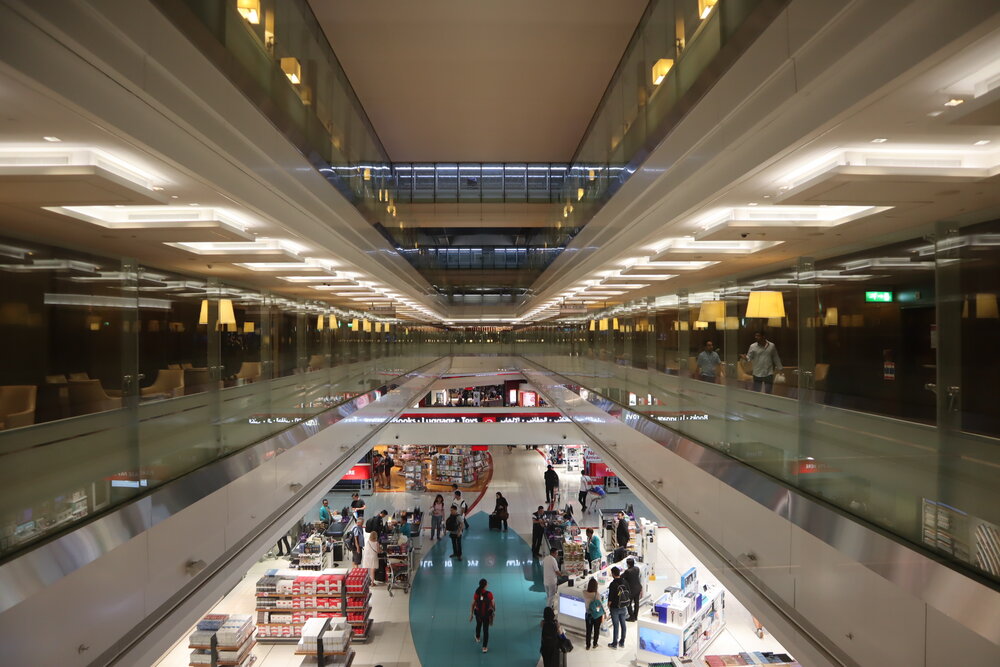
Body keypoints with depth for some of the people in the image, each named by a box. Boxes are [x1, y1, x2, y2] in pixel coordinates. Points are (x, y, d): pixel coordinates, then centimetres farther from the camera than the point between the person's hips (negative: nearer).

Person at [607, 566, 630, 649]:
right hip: (624, 608, 5)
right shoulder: (625, 582, -4)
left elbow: (610, 598, -21)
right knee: (623, 624, 15)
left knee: (616, 625, 5)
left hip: (615, 608, -5)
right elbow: (630, 595, 4)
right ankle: (622, 642, 27)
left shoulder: (613, 584, -22)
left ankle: (615, 644, 15)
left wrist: (609, 604, -2)